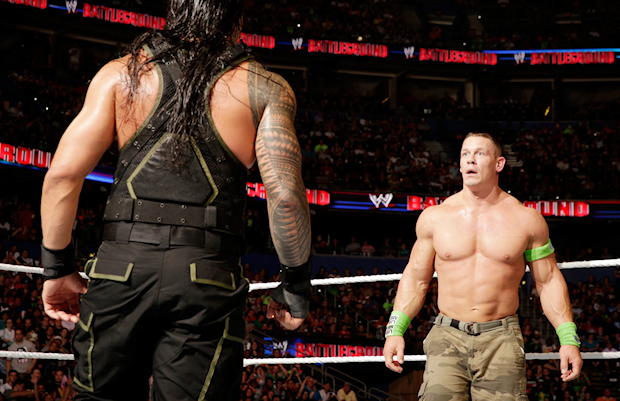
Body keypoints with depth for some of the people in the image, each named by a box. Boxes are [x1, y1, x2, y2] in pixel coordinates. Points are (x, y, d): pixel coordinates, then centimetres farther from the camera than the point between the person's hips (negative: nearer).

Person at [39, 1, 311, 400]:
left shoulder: (121, 73, 11)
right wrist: (296, 284, 8)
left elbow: (62, 175, 4)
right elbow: (285, 196, -5)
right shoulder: (266, 88, 6)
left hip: (121, 265, 2)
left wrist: (58, 267, 13)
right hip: (208, 278, -1)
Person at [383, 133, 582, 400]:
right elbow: (415, 278, 14)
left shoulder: (526, 219, 5)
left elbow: (549, 281, 10)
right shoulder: (434, 218, 7)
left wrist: (568, 340, 4)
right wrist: (395, 331, 4)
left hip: (501, 340, 0)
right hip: (447, 337, 0)